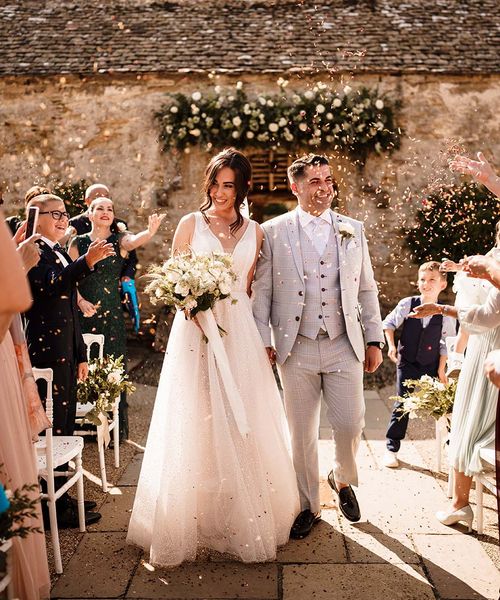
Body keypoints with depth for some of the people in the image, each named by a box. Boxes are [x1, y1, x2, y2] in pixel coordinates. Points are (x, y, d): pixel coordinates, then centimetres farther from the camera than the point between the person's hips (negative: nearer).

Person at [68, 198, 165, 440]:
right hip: (84, 312, 1)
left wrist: (150, 231, -45)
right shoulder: (78, 242, 5)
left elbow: (134, 241, -23)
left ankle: (115, 429, 15)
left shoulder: (119, 241, 0)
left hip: (112, 313, -1)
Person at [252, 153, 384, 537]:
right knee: (302, 433, 8)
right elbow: (262, 290, 1)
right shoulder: (273, 231, 1)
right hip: (296, 349, -1)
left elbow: (367, 289, 11)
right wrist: (262, 340, -5)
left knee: (350, 425, 2)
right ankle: (309, 505, 29)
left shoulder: (353, 230, 9)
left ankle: (342, 479, 36)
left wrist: (374, 339, 7)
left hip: (345, 347, 2)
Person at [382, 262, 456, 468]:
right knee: (402, 404, -2)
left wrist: (441, 369, -1)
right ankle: (391, 449, 7)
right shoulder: (407, 304, -10)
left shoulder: (446, 314, -8)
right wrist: (391, 345, -7)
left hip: (431, 366, 1)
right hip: (407, 363, -1)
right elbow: (389, 323, 3)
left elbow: (446, 344, -1)